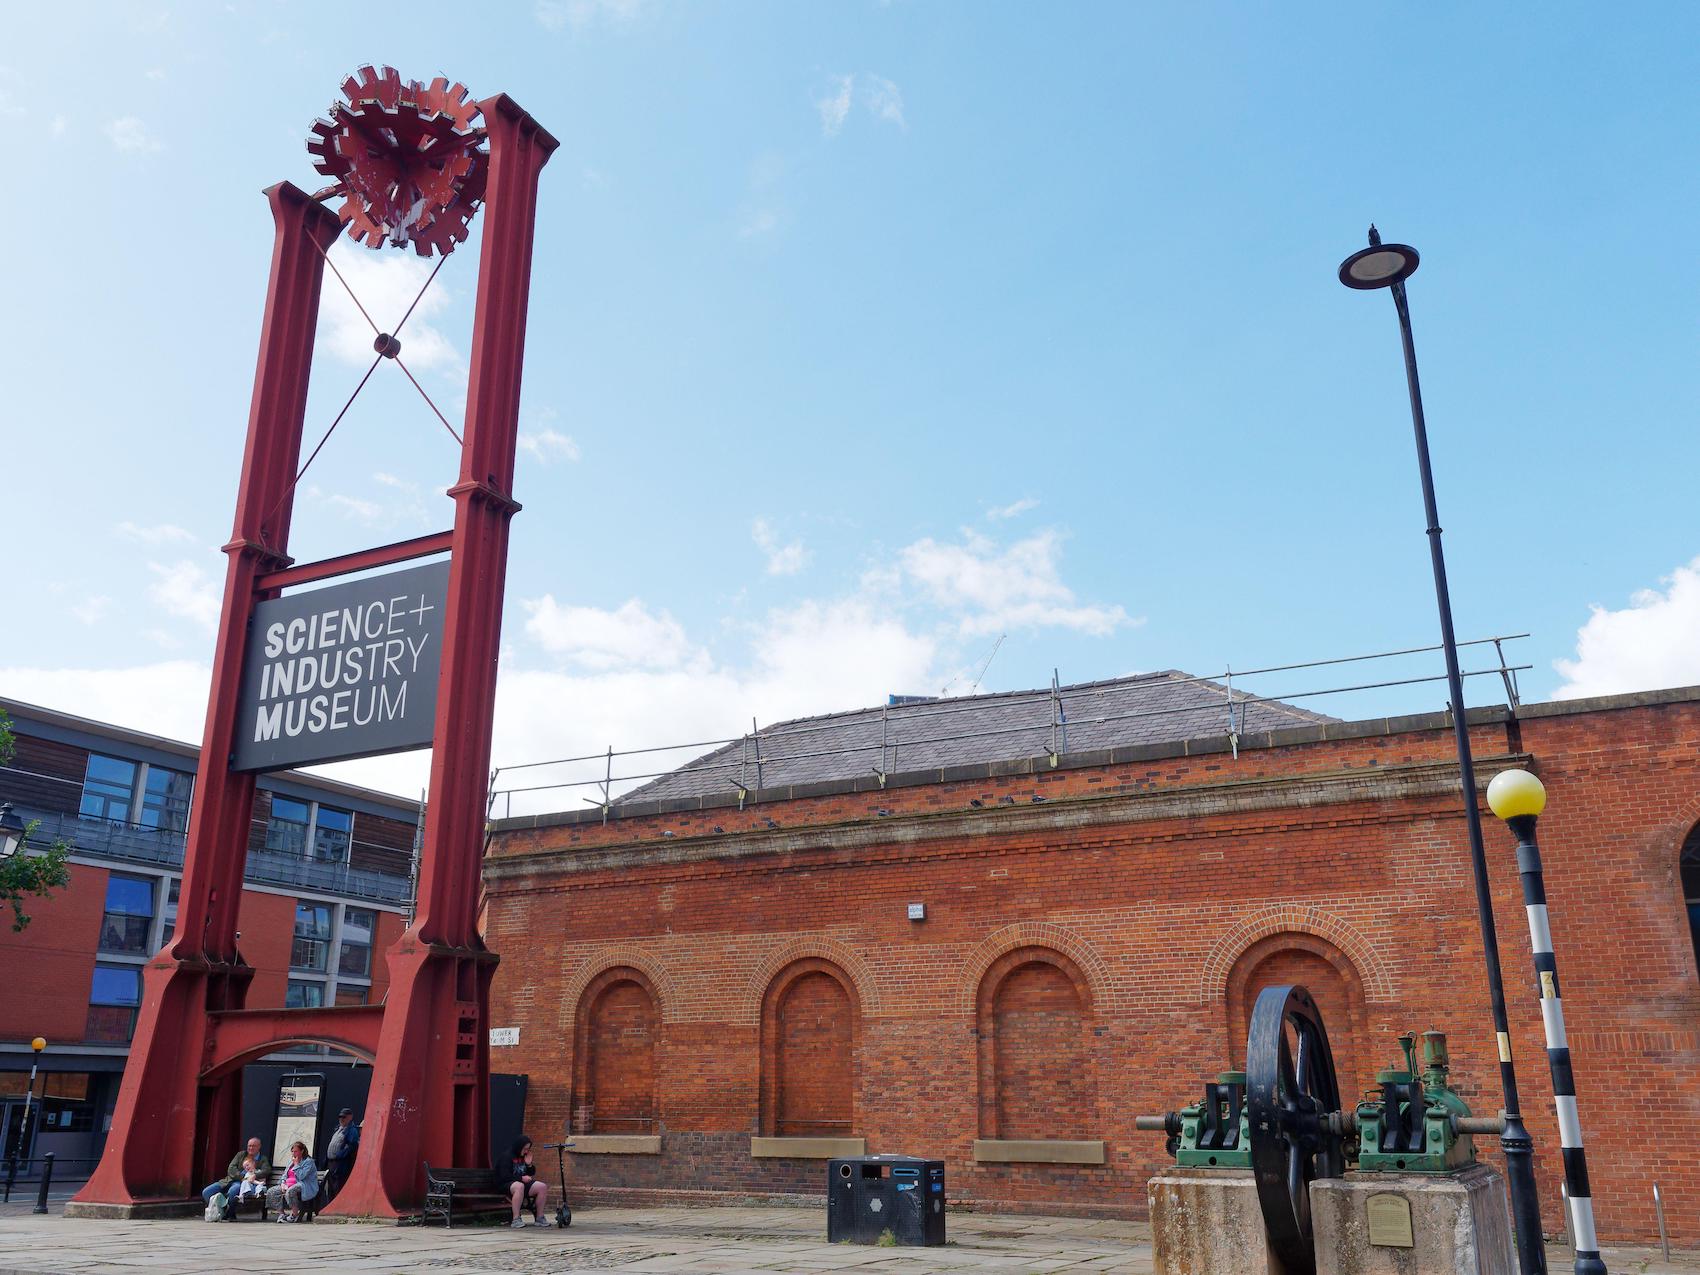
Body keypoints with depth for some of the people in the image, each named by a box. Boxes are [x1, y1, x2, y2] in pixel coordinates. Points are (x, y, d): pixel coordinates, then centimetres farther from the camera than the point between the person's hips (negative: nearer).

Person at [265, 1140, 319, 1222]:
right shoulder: (291, 1161, 23)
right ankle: (281, 1214, -12)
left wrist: (296, 1164, -8)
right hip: (288, 1185, 8)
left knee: (290, 1191, -40)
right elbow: (285, 1175, 21)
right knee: (271, 1192, -14)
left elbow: (301, 1176, -15)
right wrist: (283, 1183, 0)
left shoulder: (308, 1161, -4)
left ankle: (295, 1215, -23)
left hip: (303, 1186, -8)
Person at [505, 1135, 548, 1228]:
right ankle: (516, 1220, -39)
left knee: (543, 1186, -15)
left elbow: (532, 1173, 22)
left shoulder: (524, 1157, 16)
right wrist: (521, 1178, -19)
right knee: (519, 1186, -42)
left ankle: (539, 1218, -8)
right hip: (508, 1185, -7)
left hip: (523, 1183, 7)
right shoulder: (507, 1156, -7)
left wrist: (529, 1164, 2)